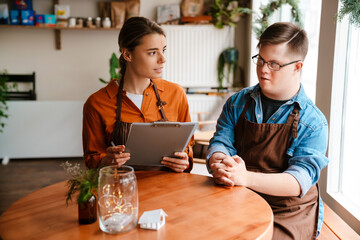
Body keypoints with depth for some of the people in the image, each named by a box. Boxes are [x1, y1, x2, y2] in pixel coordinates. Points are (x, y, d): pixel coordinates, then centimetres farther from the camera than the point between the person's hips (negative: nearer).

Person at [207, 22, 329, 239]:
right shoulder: (237, 103, 7)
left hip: (289, 215, -2)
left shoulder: (313, 122, -6)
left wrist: (246, 178, -31)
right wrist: (219, 164, -25)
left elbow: (299, 180, -15)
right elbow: (220, 142, 1)